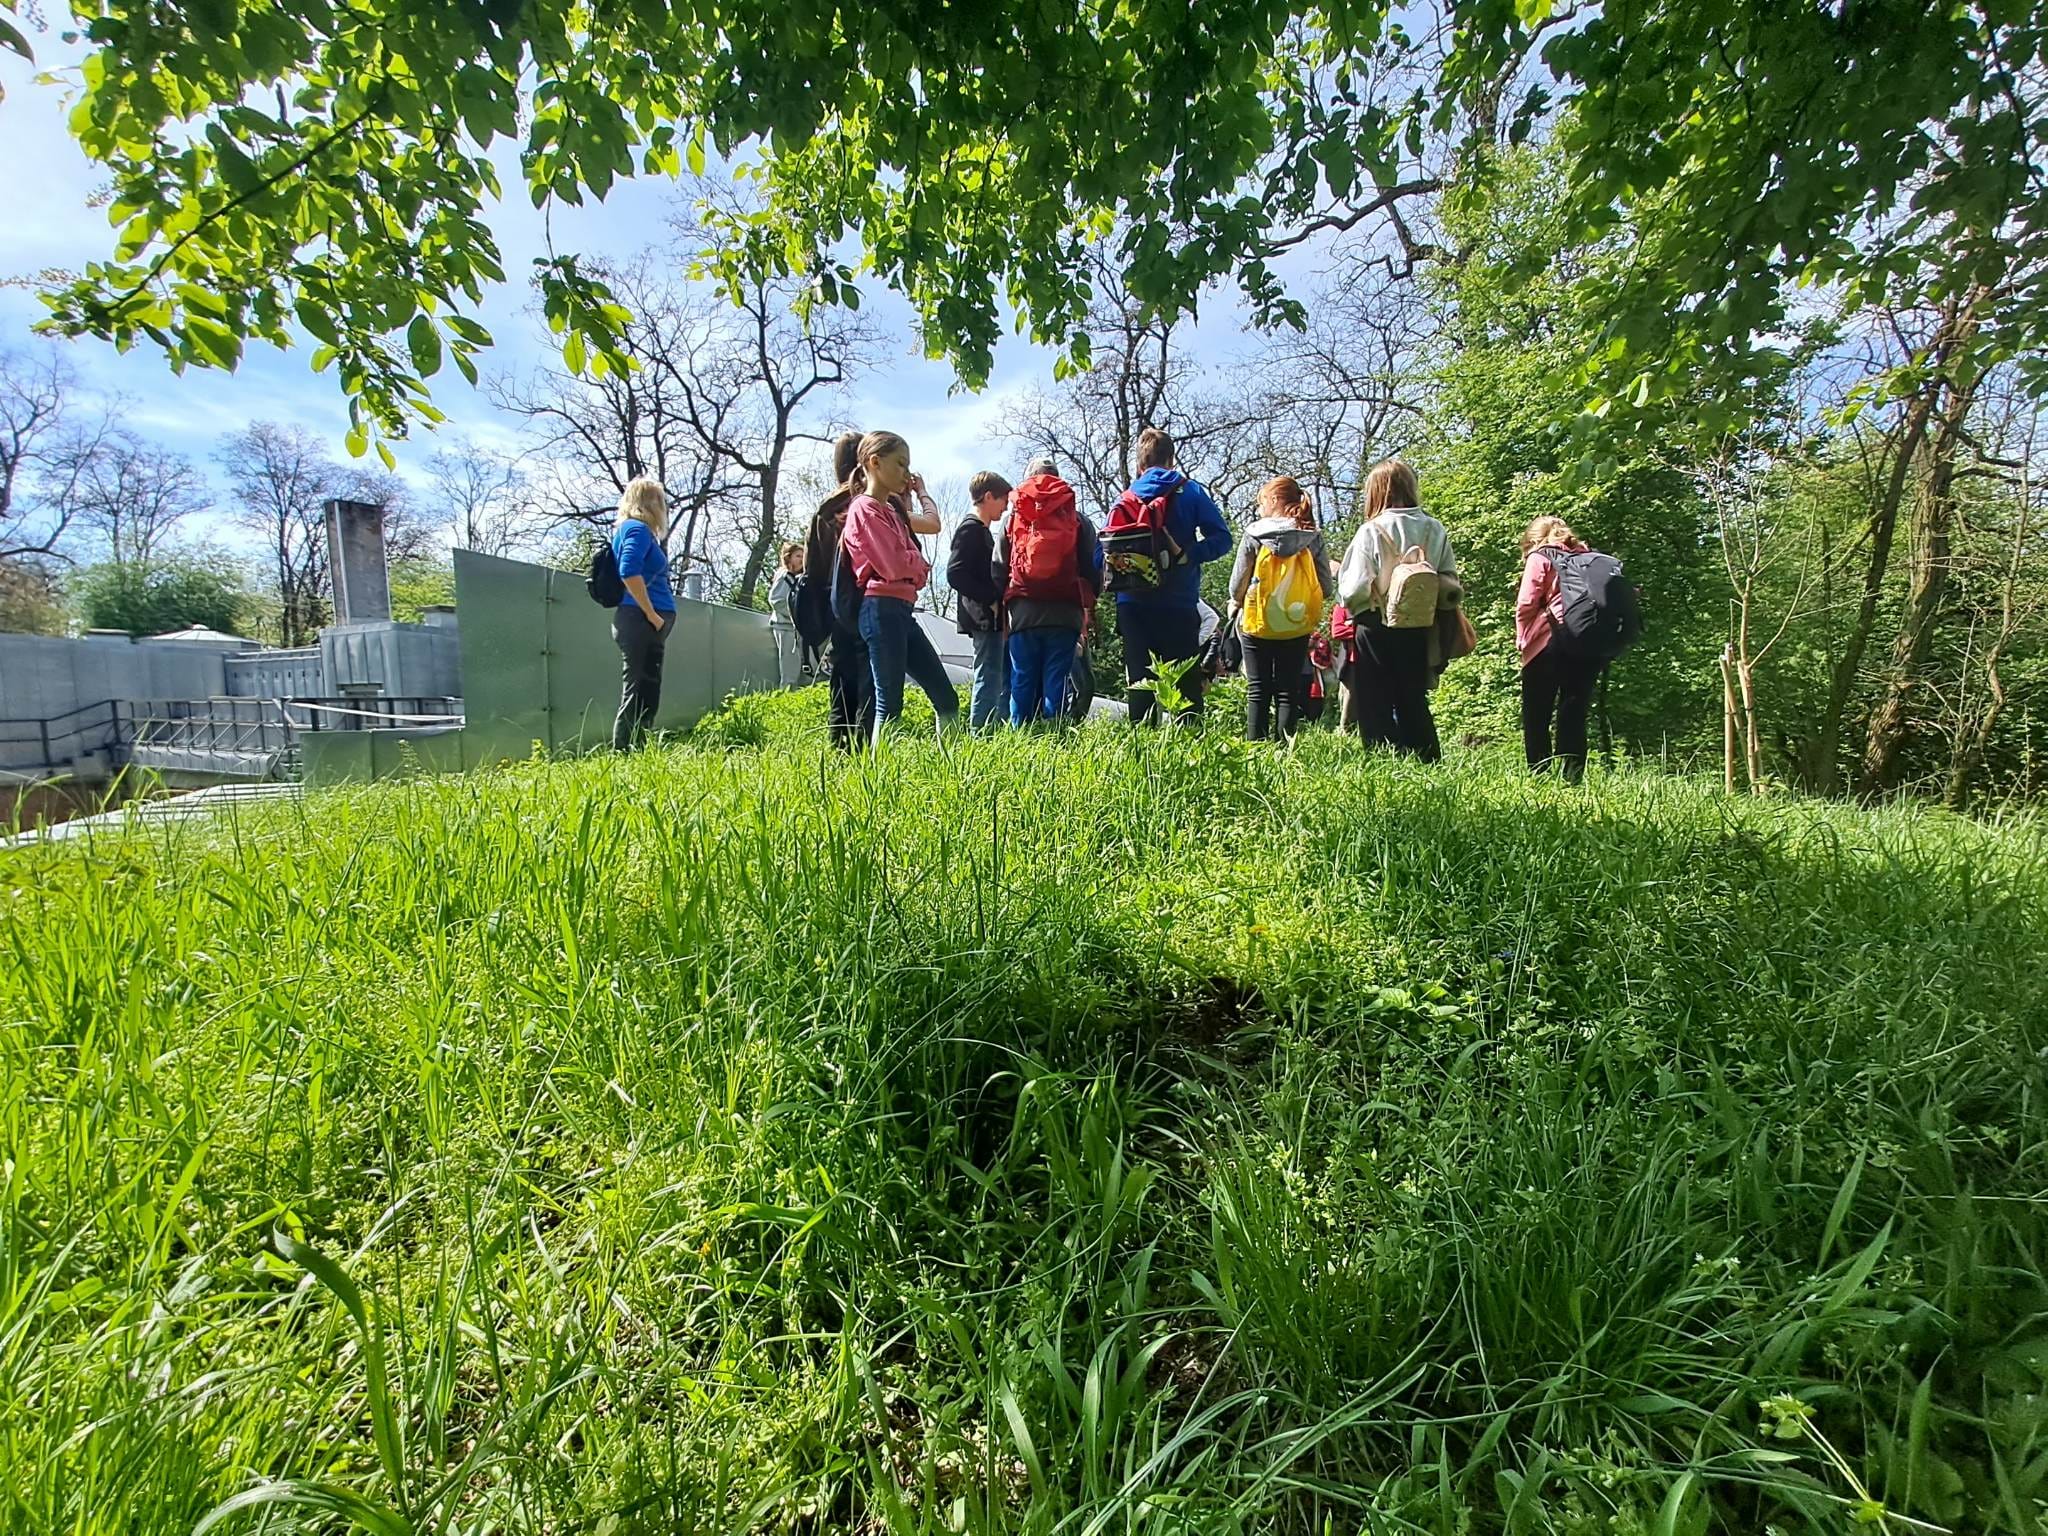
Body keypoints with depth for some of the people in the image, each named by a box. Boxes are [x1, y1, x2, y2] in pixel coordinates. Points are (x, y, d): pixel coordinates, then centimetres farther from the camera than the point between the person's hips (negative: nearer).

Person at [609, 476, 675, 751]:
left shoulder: (631, 529, 23)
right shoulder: (638, 529, -7)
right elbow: (629, 572, -22)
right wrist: (652, 615, -17)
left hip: (645, 626, 10)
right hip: (641, 623, -10)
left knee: (646, 697, 10)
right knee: (637, 695, -9)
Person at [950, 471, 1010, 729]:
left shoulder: (983, 532, 22)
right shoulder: (971, 530, -8)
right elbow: (955, 574, -19)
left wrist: (998, 601, 10)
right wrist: (992, 600, -18)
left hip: (994, 619, 10)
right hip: (985, 620, -10)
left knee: (1007, 679, 12)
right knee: (989, 679, -10)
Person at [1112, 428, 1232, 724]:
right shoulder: (1191, 492, 3)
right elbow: (1221, 538, -7)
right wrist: (1186, 555, -12)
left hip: (1132, 605, 2)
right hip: (1179, 605, -2)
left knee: (1140, 680, 5)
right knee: (1187, 680, 4)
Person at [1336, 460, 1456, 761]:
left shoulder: (1372, 531, -12)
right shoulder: (1435, 530, 2)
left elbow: (1354, 589, -16)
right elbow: (1450, 582, 4)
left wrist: (1352, 607, 4)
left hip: (1376, 629, -4)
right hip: (1419, 629, 5)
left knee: (1375, 706, 5)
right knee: (1414, 702, 16)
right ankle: (1429, 765, 18)